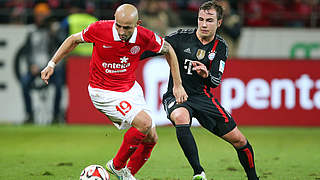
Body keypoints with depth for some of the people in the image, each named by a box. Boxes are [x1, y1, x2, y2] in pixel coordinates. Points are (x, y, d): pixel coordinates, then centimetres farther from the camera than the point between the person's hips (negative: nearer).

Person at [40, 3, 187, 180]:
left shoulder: (144, 37, -15)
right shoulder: (100, 29, -22)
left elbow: (168, 50, 5)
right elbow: (74, 40, -2)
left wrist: (177, 85, 6)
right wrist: (52, 64, -3)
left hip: (131, 88, 5)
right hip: (104, 92, -5)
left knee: (151, 139, 4)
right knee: (144, 122, -23)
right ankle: (117, 165, -4)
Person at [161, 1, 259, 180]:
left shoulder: (220, 47, 2)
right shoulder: (182, 37, -7)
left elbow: (216, 81, -3)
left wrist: (206, 75, -26)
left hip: (202, 97, 3)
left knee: (238, 140, -1)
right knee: (181, 117, -39)